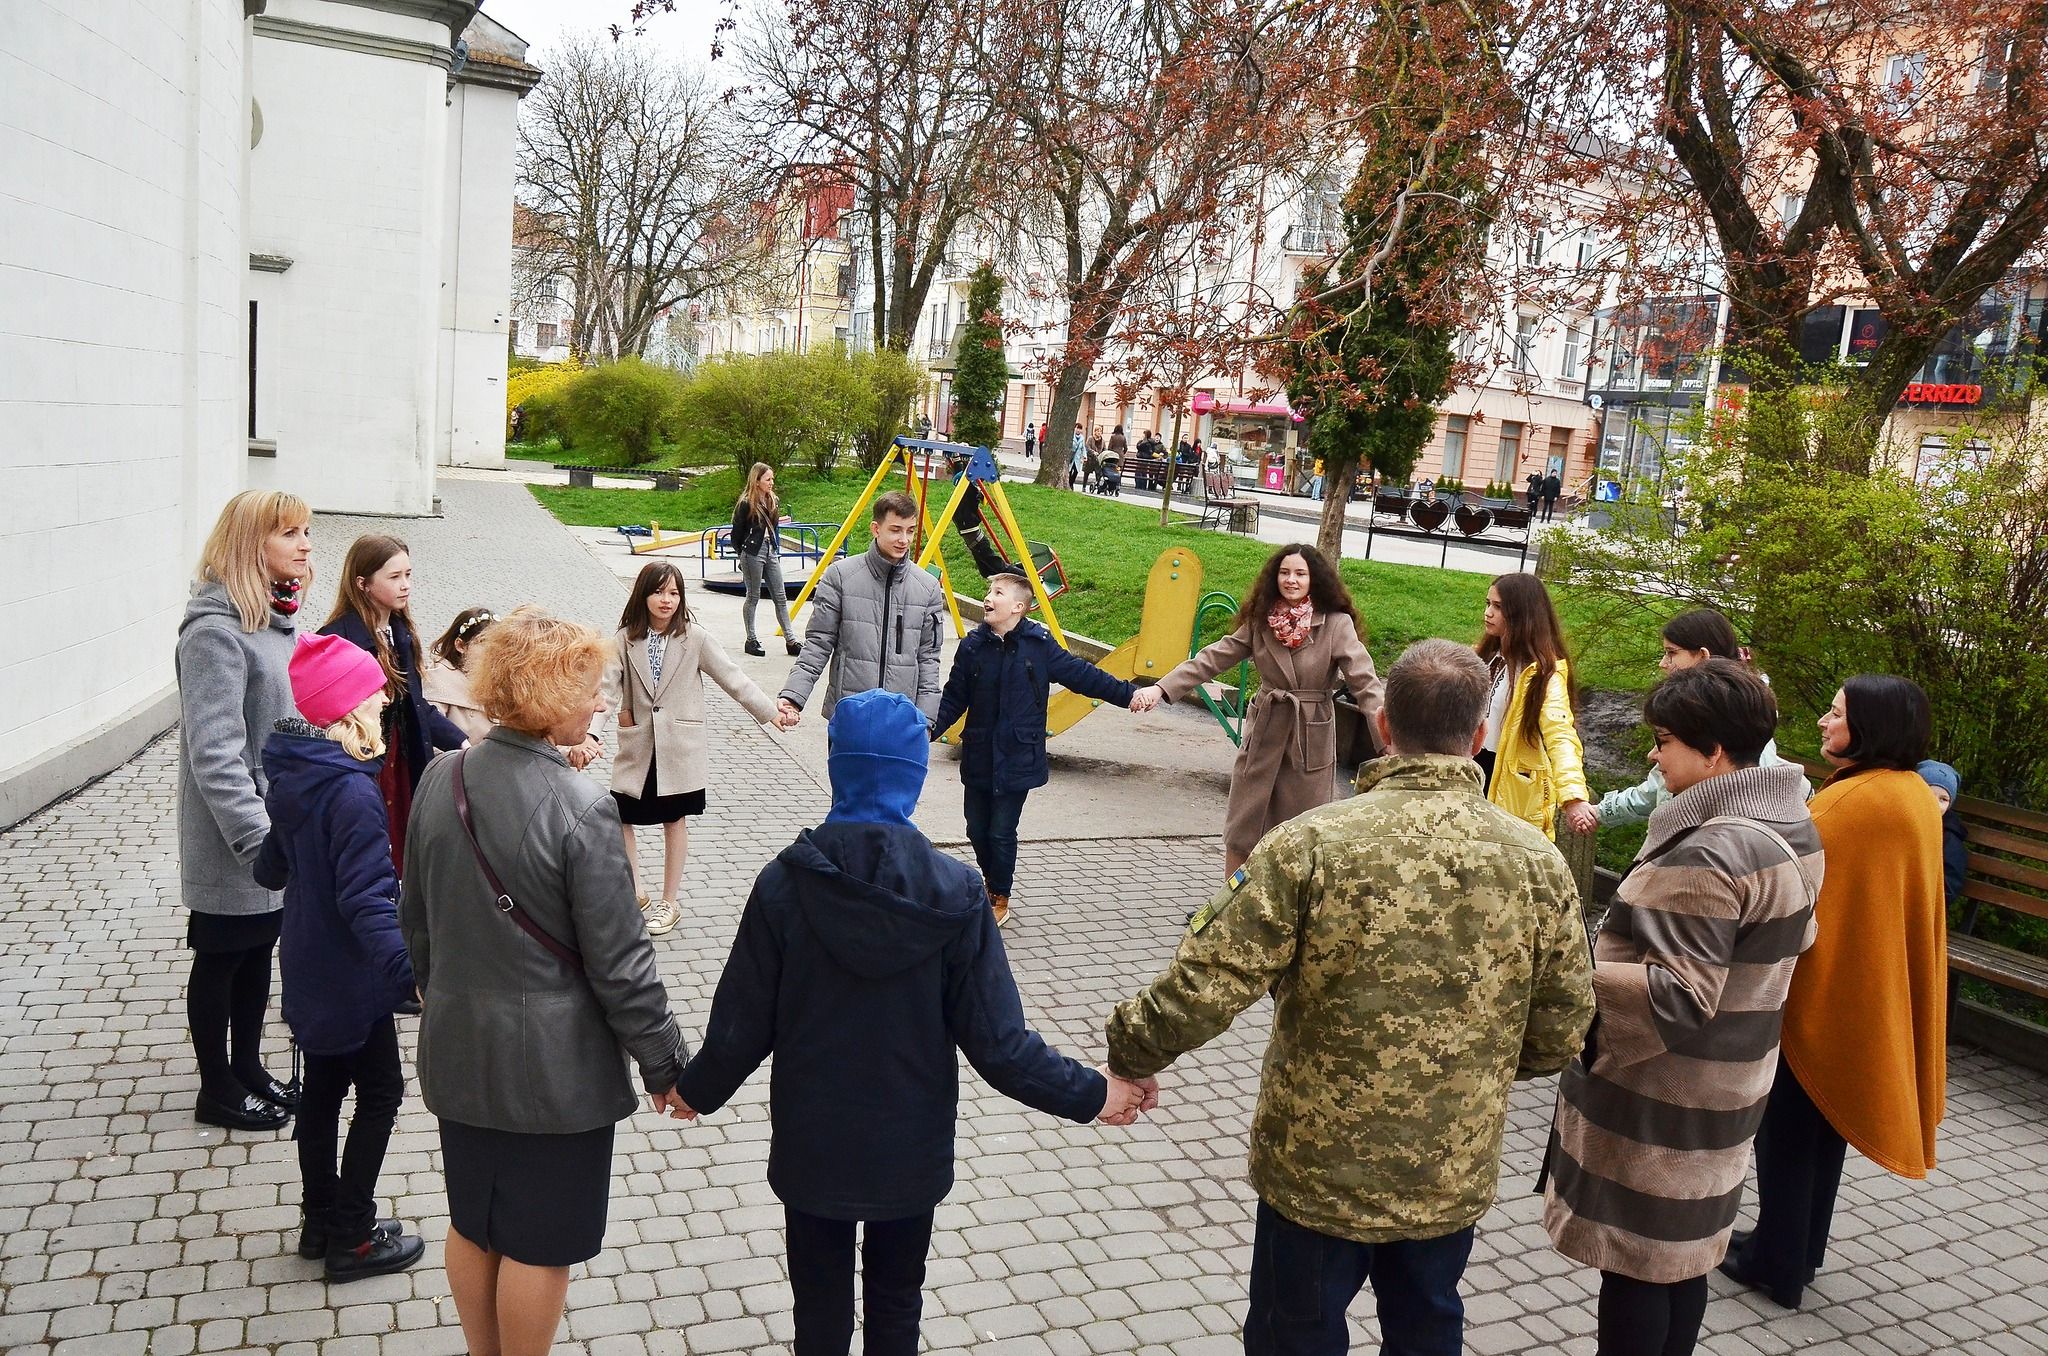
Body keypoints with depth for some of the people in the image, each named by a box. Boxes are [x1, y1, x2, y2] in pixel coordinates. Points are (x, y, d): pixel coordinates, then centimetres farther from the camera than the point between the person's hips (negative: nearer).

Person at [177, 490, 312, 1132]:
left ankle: (247, 1066, 36)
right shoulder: (215, 631, -22)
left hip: (282, 829, 8)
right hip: (233, 845, -8)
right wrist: (257, 837, -26)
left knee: (259, 948, 20)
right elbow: (214, 753, -26)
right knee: (222, 958, 9)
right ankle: (217, 1090, 25)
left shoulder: (277, 617, 6)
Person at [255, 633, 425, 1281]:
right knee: (380, 1093, 6)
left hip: (308, 969, 9)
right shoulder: (353, 792, -26)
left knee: (323, 1088, 19)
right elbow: (367, 899, -31)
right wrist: (410, 970, -37)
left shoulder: (289, 776, 1)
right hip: (351, 976, -9)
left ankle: (320, 1221, 32)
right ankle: (353, 1239, 13)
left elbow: (271, 869, 14)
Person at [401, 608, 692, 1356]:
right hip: (553, 1065, -7)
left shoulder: (440, 780, -3)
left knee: (472, 1225, 22)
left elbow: (416, 922, 9)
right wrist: (666, 1065, -7)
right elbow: (618, 962, -18)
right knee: (539, 1245, 11)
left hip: (460, 1049, 7)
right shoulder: (579, 808, -23)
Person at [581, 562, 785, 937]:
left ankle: (669, 902, 22)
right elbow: (607, 689, -9)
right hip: (637, 746, 2)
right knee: (619, 818, 2)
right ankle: (635, 896, 19)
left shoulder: (696, 640, -6)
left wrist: (770, 711, -9)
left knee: (674, 820, 9)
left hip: (679, 747, -2)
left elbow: (733, 678, -5)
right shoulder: (625, 640, -3)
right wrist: (589, 734, -23)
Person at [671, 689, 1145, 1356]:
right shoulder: (955, 893, -19)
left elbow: (742, 1026, -10)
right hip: (911, 1149, 0)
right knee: (896, 1300, 22)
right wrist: (1090, 1094, -2)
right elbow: (995, 1042, -16)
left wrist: (699, 1089, 10)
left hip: (812, 1147, 0)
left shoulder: (785, 883, -18)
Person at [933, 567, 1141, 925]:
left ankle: (1000, 900, 20)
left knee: (1001, 833, -1)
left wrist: (1127, 694, -4)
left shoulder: (1040, 645, -6)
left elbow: (1082, 675, 0)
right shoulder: (972, 646, -1)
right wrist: (931, 729, -9)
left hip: (1018, 759, -3)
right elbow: (953, 699, 5)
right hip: (978, 758, 3)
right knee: (977, 830, 11)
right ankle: (992, 881, 39)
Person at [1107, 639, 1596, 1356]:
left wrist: (1131, 1053, -3)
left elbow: (1202, 987, -21)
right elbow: (1563, 1030, 0)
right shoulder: (1538, 862, -10)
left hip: (1317, 1169, -3)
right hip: (1456, 1176, 3)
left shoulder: (1311, 845, -21)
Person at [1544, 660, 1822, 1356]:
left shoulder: (1709, 855, -26)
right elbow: (1795, 938, 17)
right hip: (1722, 1089, 9)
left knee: (1634, 1265, 4)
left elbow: (1677, 998, -28)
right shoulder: (1790, 827, 4)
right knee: (1682, 1252, 21)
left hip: (1657, 1100, -9)